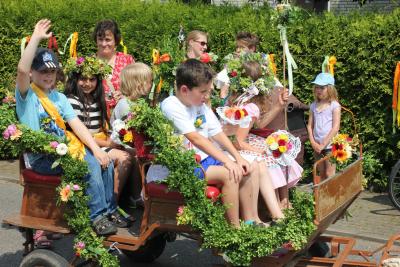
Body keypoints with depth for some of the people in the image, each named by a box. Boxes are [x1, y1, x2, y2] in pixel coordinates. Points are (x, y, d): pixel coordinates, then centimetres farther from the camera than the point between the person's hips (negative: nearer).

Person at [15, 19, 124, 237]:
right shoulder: (26, 95, -5)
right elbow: (22, 69, -26)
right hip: (42, 157, -6)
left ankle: (109, 210, 3)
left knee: (104, 161, -11)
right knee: (90, 166, -24)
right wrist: (36, 37, -24)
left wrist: (96, 149, -8)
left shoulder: (59, 97, 14)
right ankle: (97, 215, -13)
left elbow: (77, 124, 5)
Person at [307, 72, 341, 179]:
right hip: (317, 146, 5)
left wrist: (323, 144, -14)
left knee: (329, 174, -3)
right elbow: (310, 125, 8)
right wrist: (313, 142, -6)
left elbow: (335, 128, -13)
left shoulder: (334, 105, -7)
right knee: (322, 175, 13)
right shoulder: (314, 105, 8)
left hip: (330, 145, -5)